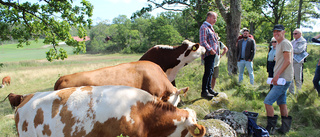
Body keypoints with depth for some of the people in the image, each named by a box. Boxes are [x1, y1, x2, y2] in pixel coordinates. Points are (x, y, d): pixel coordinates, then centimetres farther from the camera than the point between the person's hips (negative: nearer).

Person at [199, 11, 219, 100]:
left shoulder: (210, 27, 22)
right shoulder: (204, 27, -11)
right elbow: (203, 41, -20)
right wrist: (210, 49, -24)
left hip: (212, 53, 10)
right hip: (208, 54, -10)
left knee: (210, 72, 14)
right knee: (208, 72, -11)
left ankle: (209, 89, 22)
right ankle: (204, 92, -9)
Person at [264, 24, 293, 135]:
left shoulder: (285, 43, -12)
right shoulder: (278, 44, 19)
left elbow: (287, 61, -20)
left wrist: (277, 75, -24)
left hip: (283, 79, -10)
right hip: (281, 79, 10)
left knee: (268, 101, -11)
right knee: (281, 102, 13)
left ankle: (271, 127, -3)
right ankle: (285, 127, 19)